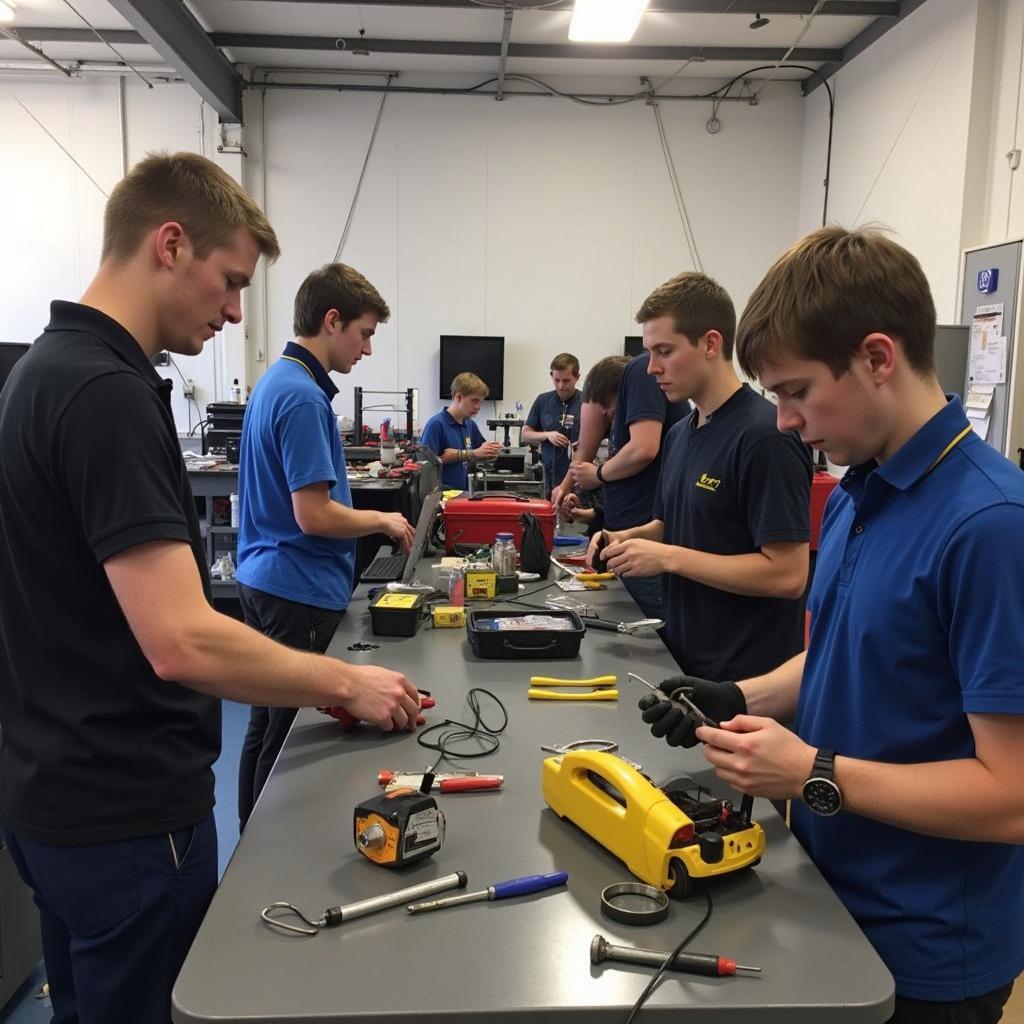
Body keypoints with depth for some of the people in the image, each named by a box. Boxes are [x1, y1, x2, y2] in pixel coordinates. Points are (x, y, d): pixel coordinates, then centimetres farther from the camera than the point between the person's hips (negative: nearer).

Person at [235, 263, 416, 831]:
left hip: (264, 579, 10)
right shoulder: (302, 396, -20)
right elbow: (313, 515, -24)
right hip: (301, 592, -10)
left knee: (266, 725, 19)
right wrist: (383, 520, -8)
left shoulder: (276, 380, 12)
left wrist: (372, 520, 17)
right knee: (291, 738, 2)